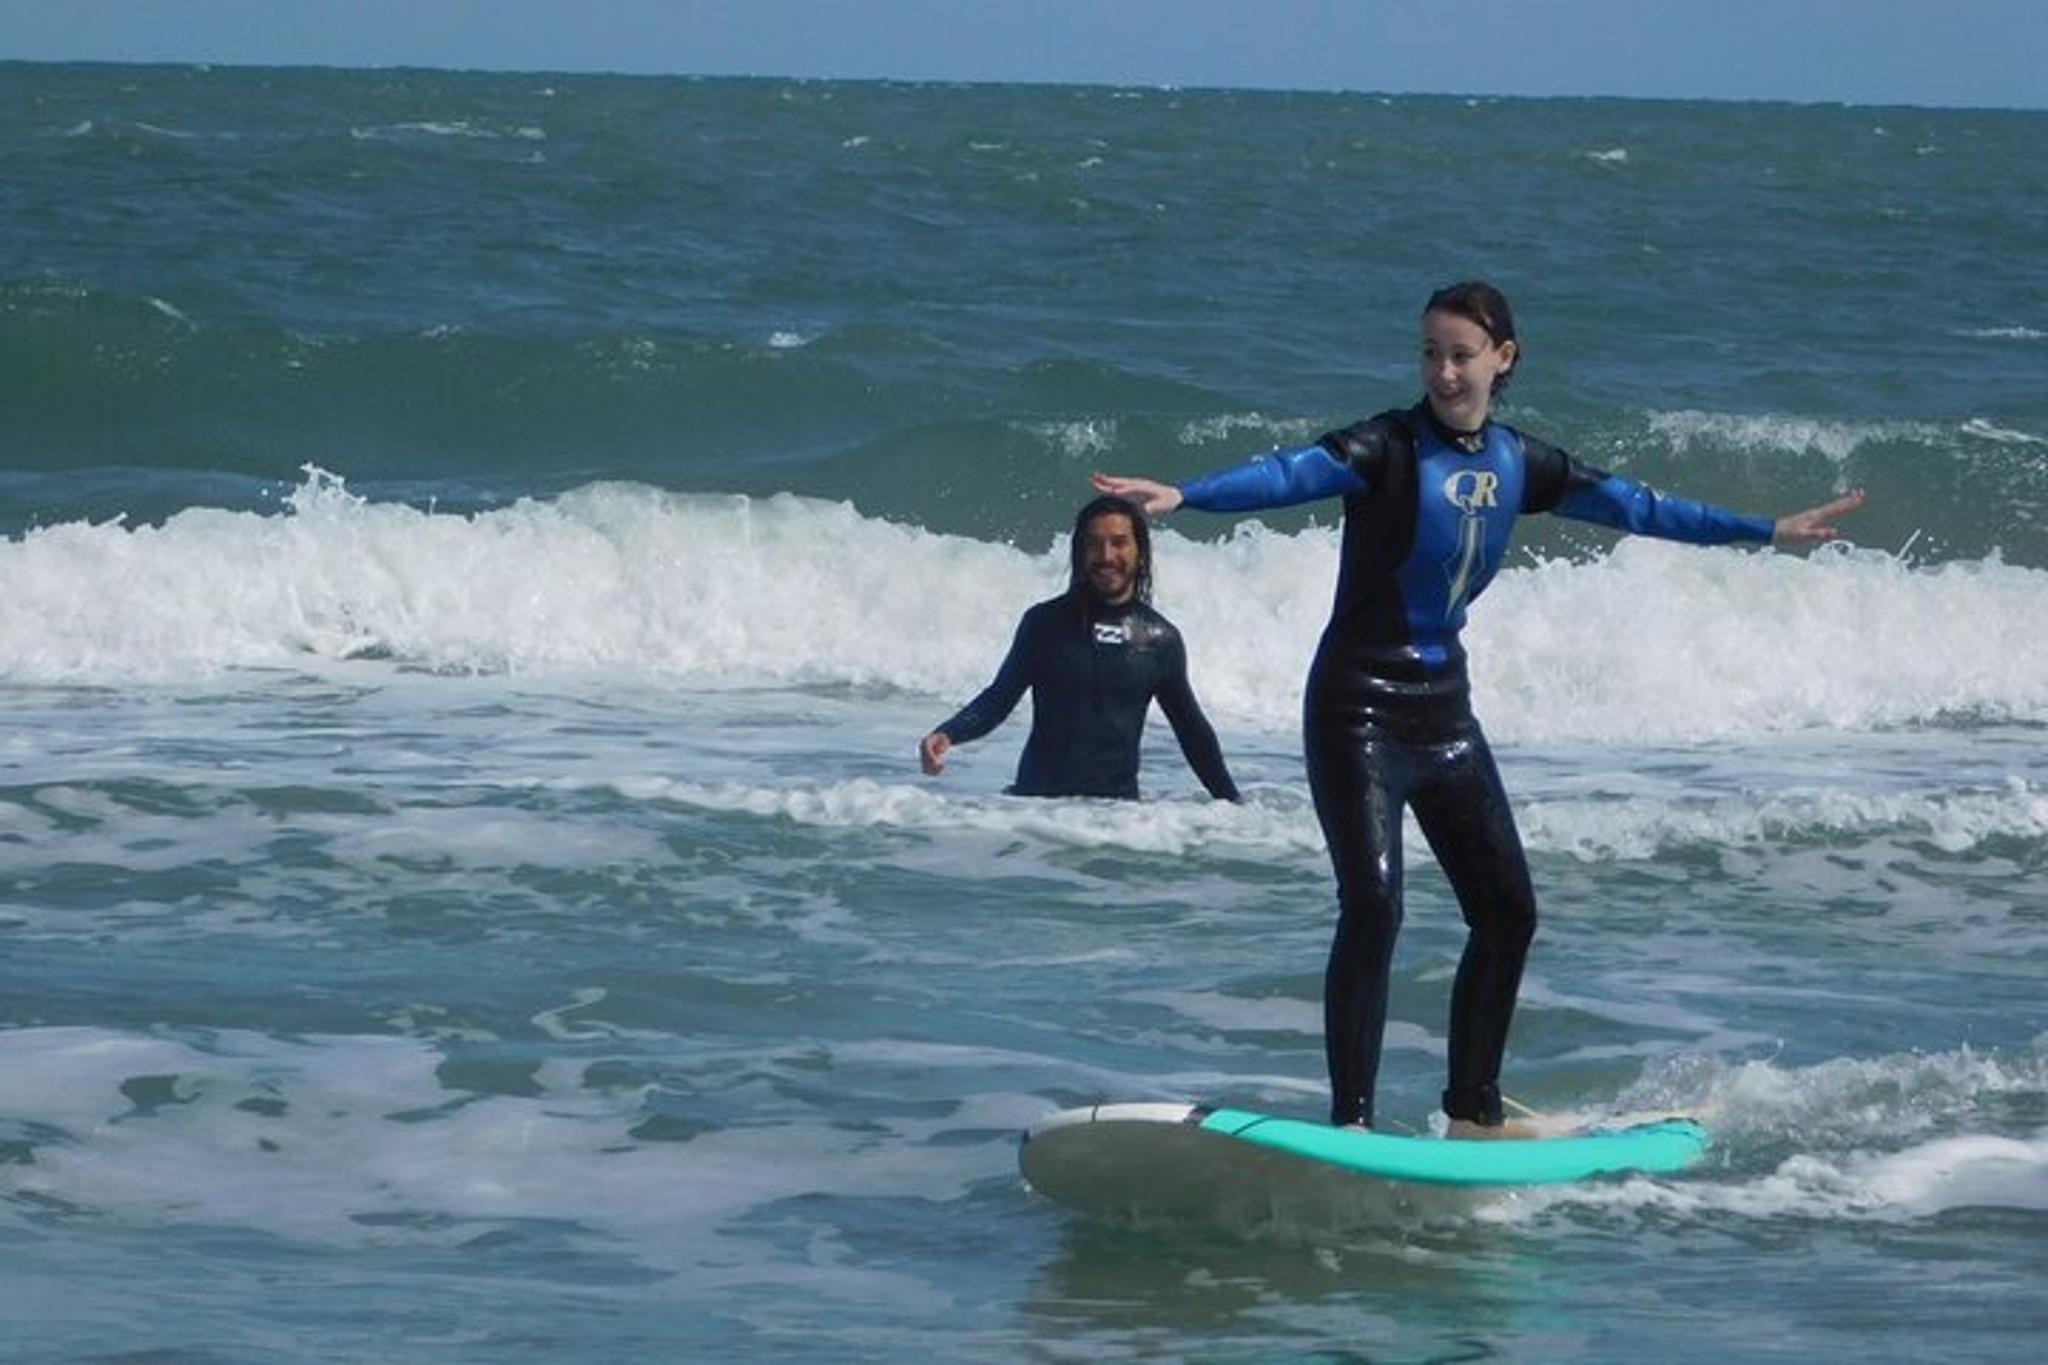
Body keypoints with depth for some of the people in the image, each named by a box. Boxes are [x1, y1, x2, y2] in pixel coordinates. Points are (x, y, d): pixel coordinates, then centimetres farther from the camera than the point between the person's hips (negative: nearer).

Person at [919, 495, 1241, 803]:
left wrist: (1232, 805, 17)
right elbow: (999, 698, 5)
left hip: (1118, 802, 1)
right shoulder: (1046, 623, 2)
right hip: (1037, 795, -1)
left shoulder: (1160, 639, 6)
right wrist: (947, 735, -13)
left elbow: (1191, 727, 16)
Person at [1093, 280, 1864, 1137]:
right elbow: (1289, 473, -29)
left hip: (1443, 710, 7)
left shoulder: (1516, 464, 6)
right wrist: (1182, 495, -48)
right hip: (1360, 707, -7)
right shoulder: (1387, 448, -12)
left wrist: (1769, 532, 22)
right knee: (1372, 904, -18)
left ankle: (1473, 1112, 22)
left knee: (1507, 912, 9)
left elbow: (1635, 507, 16)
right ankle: (1350, 1120, -15)